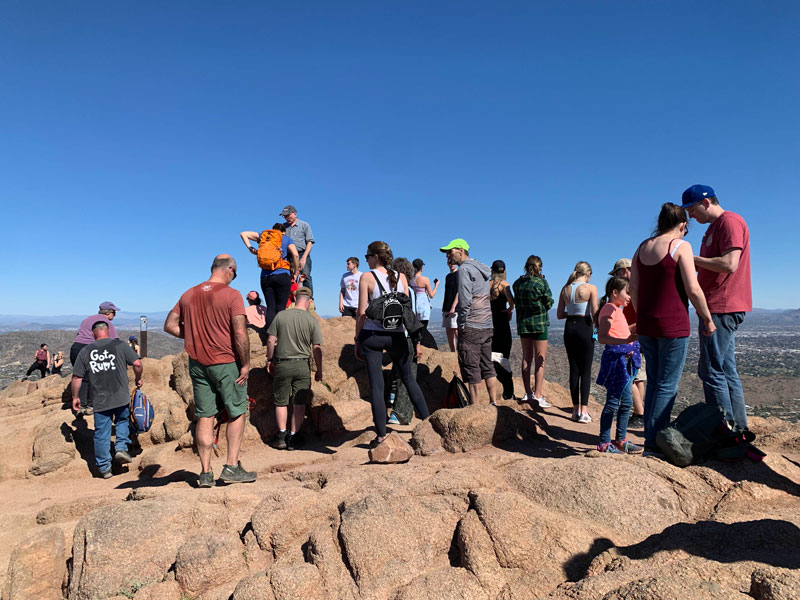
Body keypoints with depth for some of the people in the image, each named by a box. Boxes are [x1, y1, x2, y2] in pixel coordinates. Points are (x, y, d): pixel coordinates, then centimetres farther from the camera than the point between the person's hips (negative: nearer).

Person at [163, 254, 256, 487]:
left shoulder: (189, 294, 7)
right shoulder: (231, 295, -11)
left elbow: (170, 325, 11)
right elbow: (240, 333, -17)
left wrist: (193, 335, 13)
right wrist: (246, 364, -10)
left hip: (197, 363, 5)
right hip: (226, 363, -5)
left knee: (204, 417, 10)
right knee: (237, 413, 9)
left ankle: (206, 472, 16)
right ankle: (232, 467, 9)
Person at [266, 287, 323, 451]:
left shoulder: (280, 316, -3)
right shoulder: (312, 320, -5)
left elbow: (270, 341, -3)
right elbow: (317, 348, -4)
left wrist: (269, 360, 11)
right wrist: (319, 370, 6)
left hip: (282, 364, 1)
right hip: (302, 364, 0)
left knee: (281, 402, 14)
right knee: (299, 403, 9)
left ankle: (281, 436, 15)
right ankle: (293, 438, 12)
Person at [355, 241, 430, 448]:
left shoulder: (367, 277, -4)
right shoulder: (401, 277, 6)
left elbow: (362, 313, -7)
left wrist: (357, 340, 1)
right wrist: (415, 339, 10)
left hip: (371, 335, -3)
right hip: (397, 335, 3)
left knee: (376, 384, 2)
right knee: (408, 378, 19)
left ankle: (381, 435, 4)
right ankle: (427, 419, 24)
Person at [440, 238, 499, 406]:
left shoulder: (464, 268, -10)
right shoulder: (482, 269, 17)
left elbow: (465, 299, -18)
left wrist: (462, 324, -12)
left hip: (471, 326, -9)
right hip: (487, 326, 9)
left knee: (471, 368, -2)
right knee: (487, 366, 13)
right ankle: (494, 402, 18)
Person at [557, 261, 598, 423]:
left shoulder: (565, 289, 5)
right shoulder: (591, 288, -7)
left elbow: (559, 314, 6)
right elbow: (595, 313, -12)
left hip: (570, 328, 4)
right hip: (585, 328, -4)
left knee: (574, 370, 10)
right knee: (586, 371, 2)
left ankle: (576, 409, 15)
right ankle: (584, 411, 0)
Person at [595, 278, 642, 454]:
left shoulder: (617, 310, 21)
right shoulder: (609, 309, -11)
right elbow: (602, 337, -23)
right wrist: (625, 340, -33)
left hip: (625, 360, 10)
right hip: (615, 358, -10)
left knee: (626, 402, 14)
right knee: (613, 401, -7)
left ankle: (621, 440, 24)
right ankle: (604, 444, -1)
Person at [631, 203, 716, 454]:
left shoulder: (642, 247, 10)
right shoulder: (680, 246, -8)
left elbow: (633, 289, 12)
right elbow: (693, 290, -12)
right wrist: (707, 319, 0)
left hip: (646, 324, 7)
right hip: (673, 325, -6)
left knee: (653, 381, 15)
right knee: (668, 385, 1)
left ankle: (650, 438, 21)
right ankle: (654, 442, 3)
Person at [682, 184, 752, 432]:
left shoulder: (730, 221, -9)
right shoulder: (713, 228, 22)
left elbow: (729, 264, -20)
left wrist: (691, 258, -12)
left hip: (722, 308, -10)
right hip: (719, 309, 10)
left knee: (711, 370, -10)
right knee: (726, 371, 11)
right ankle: (739, 430, 16)